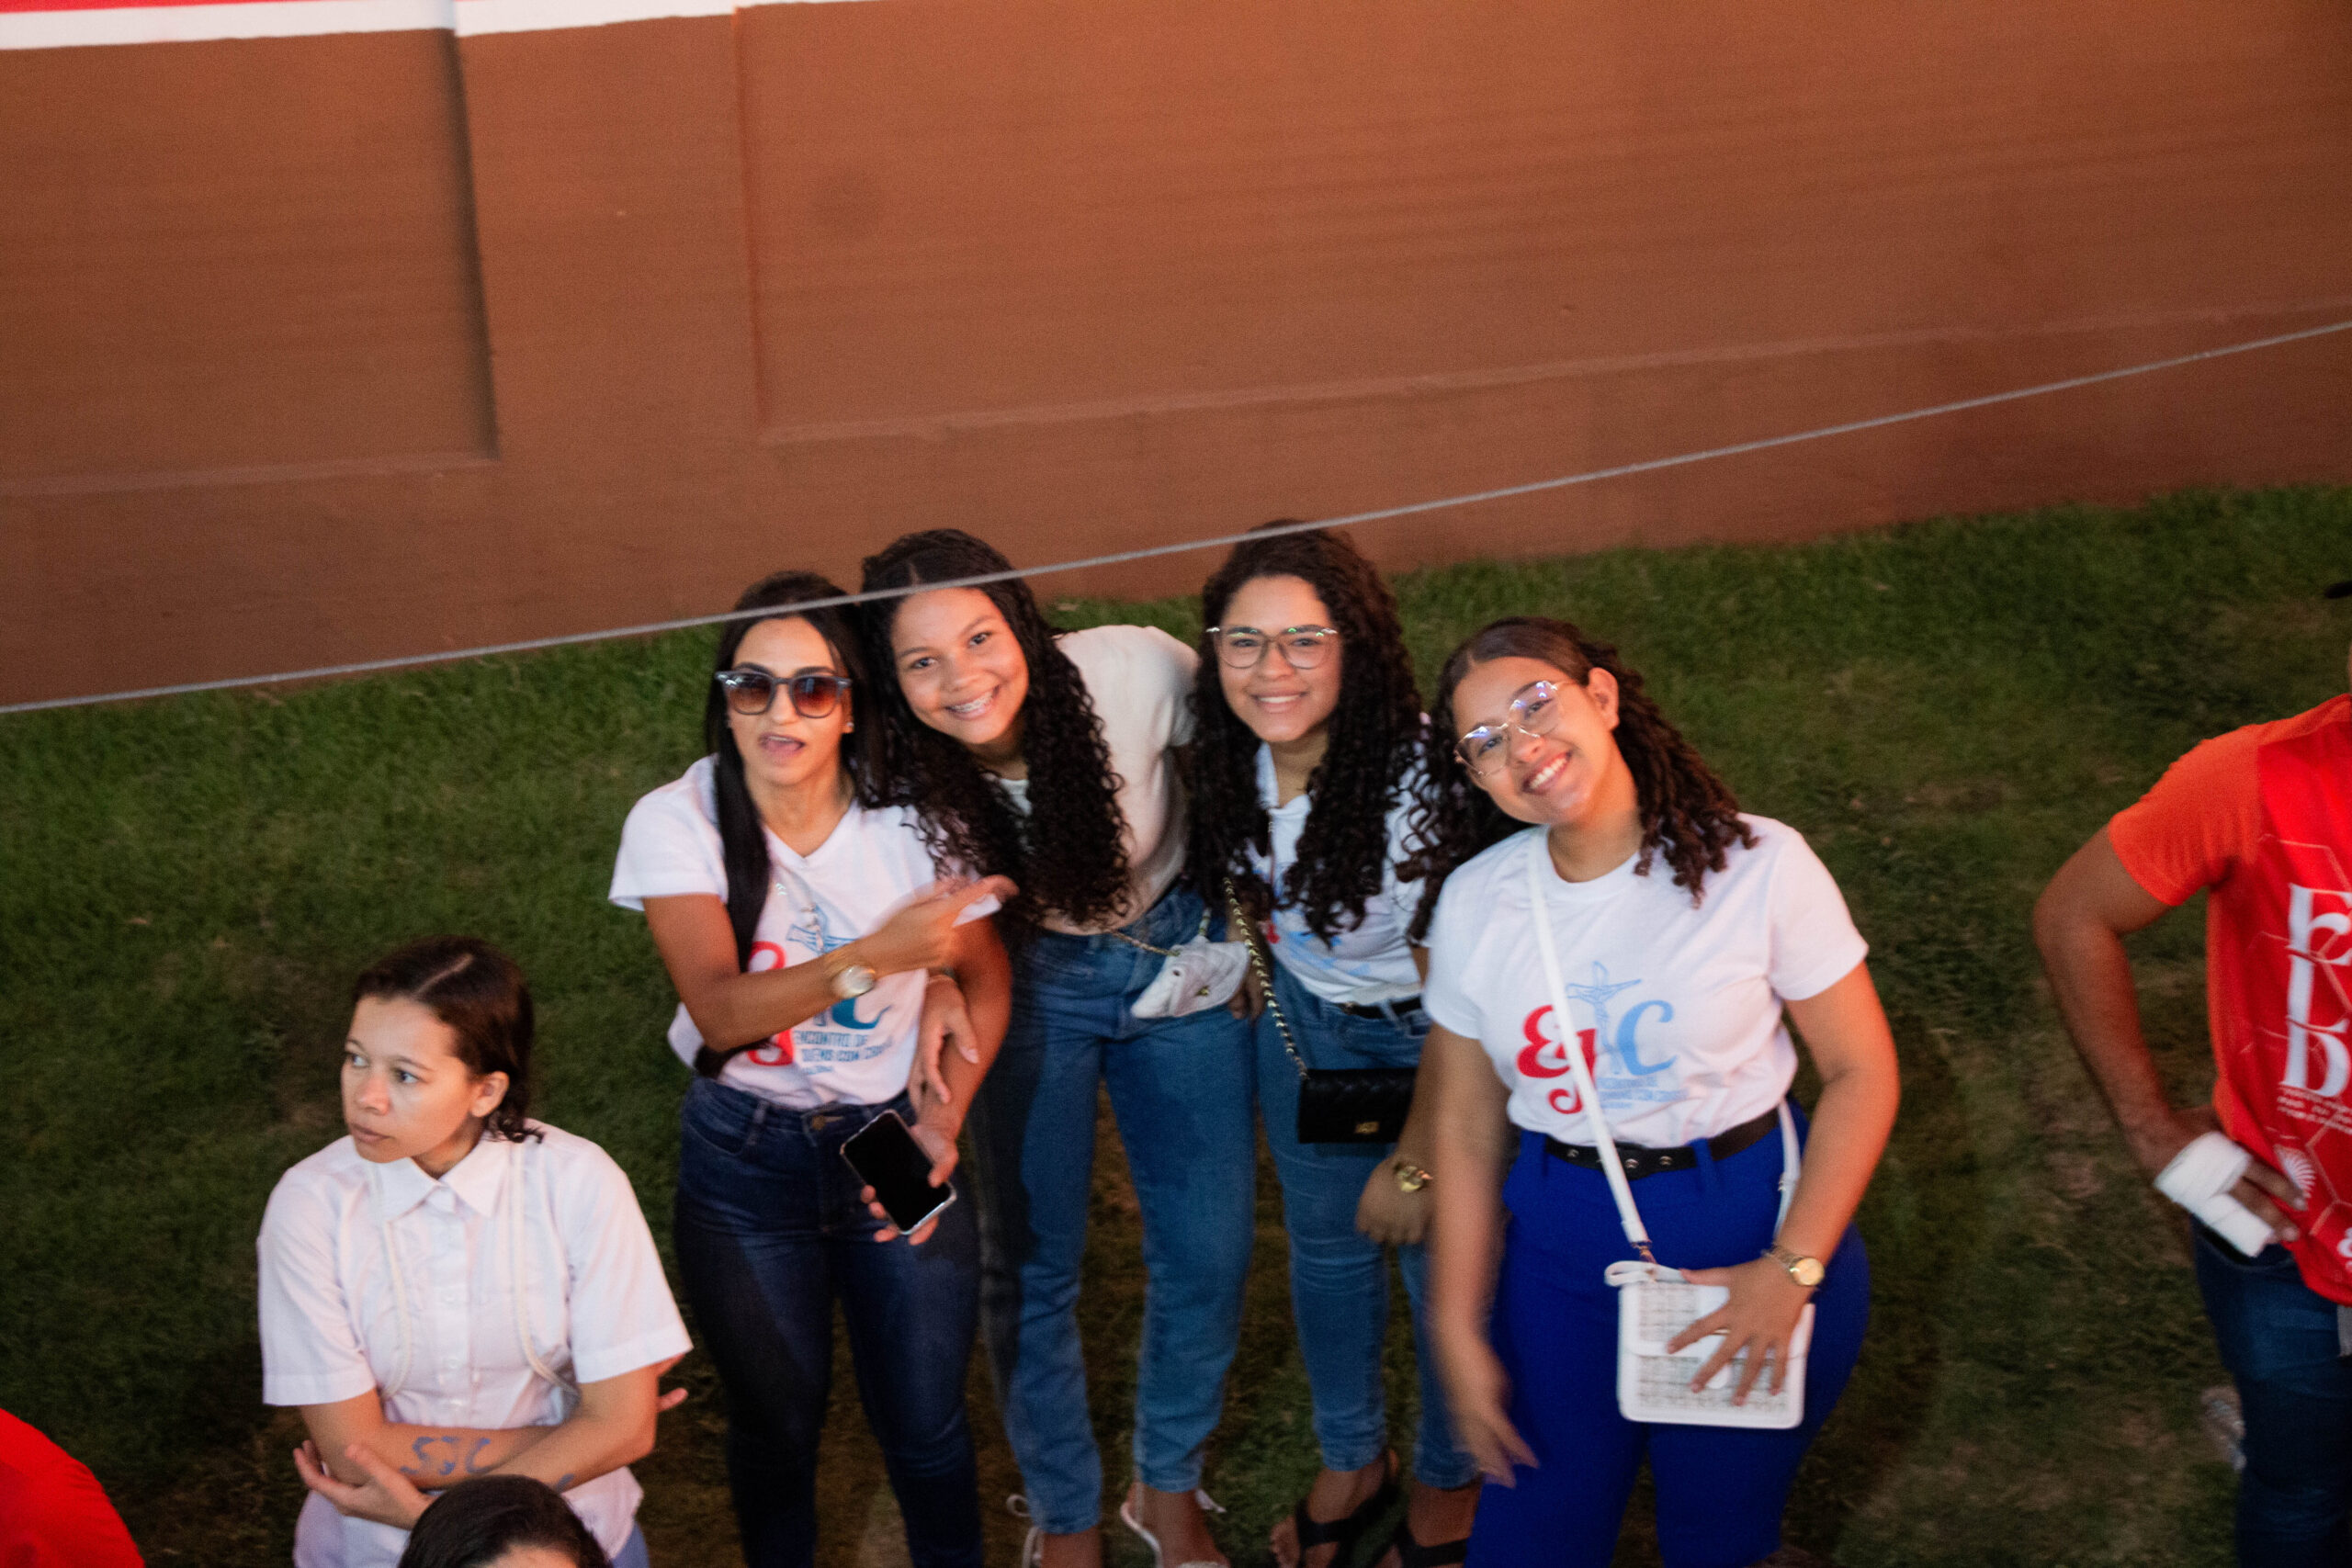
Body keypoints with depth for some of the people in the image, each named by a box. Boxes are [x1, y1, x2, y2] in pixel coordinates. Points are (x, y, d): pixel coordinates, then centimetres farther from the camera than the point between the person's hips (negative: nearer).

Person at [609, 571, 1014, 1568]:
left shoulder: (913, 816, -13)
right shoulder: (676, 823, -16)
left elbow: (984, 977, 3)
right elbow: (719, 1010, -28)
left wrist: (942, 1124, -10)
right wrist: (874, 955, -42)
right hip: (744, 1157, 0)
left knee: (925, 1428, 8)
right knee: (777, 1428, 15)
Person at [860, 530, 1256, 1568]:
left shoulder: (1134, 673, -29)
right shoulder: (907, 782, -24)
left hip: (1178, 954, 0)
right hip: (1032, 982, 0)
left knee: (1209, 1248, 5)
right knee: (1032, 1260, 4)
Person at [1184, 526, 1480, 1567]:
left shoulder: (1420, 778, -33)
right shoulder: (1236, 760, -15)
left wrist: (1414, 1161, -18)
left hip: (1427, 1039, -5)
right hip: (1307, 1022, 5)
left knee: (1439, 1262, 11)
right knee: (1324, 1248, 20)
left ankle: (1449, 1480, 39)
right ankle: (1353, 1460, 45)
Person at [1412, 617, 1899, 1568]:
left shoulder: (1757, 866, -14)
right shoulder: (1475, 900, -4)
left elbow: (1861, 1071, -8)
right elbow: (1466, 1128, 2)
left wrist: (1794, 1270, -15)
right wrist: (1457, 1330, 1)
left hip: (1751, 1226, -2)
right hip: (1561, 1248, 3)